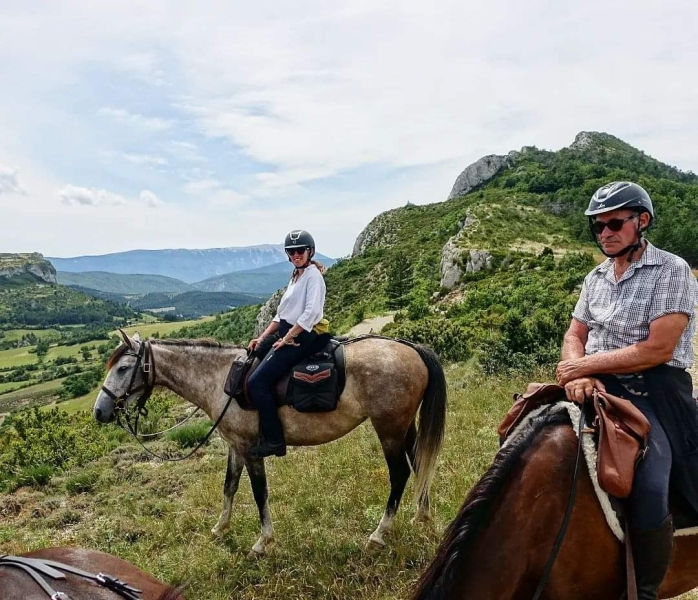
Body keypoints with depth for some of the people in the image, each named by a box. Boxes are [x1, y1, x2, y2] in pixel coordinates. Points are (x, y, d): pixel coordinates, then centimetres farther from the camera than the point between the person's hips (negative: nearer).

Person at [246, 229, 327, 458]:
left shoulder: (313, 275, -8)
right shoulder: (296, 276, 19)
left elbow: (311, 312, -20)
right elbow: (281, 313, 20)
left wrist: (287, 337, -18)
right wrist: (262, 337, 10)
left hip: (301, 338, -10)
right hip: (288, 335, 10)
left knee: (257, 381, -17)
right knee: (250, 373, 6)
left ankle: (274, 440, -8)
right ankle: (266, 432, 12)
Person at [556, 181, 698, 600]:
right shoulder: (596, 278, 13)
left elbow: (658, 349, -16)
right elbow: (574, 336, 10)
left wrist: (586, 365, -13)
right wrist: (578, 373, -12)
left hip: (652, 391, -6)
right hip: (598, 387, 7)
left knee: (648, 487, -25)